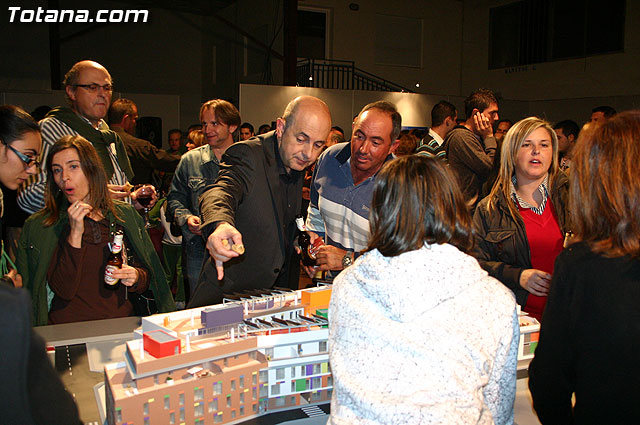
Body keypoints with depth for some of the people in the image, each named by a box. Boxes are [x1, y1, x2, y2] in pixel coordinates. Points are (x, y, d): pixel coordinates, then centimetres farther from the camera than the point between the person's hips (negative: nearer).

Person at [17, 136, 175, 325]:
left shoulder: (125, 215, 8)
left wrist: (136, 276, -6)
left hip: (122, 324, 1)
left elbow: (147, 273, 15)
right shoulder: (39, 226, 2)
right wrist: (75, 234, -14)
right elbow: (64, 291, -8)